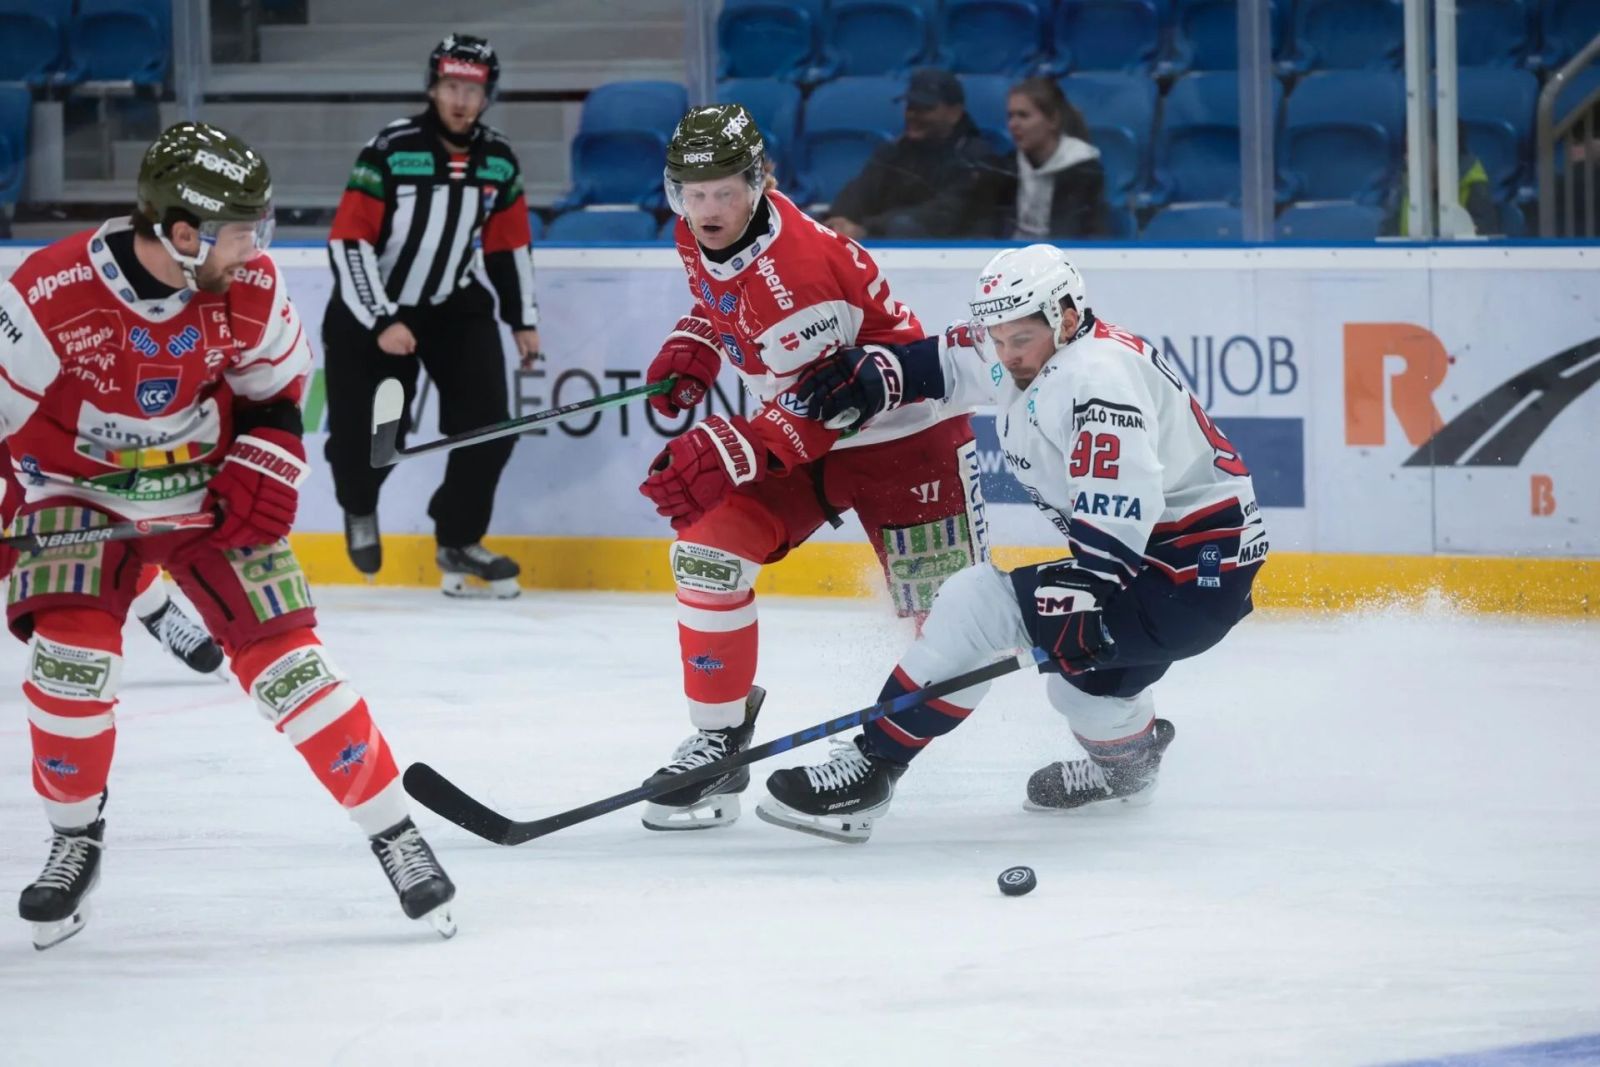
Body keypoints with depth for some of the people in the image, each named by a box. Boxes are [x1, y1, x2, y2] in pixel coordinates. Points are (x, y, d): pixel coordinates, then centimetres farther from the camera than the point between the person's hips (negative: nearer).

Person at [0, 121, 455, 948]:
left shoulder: (252, 290, -15)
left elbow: (277, 385, 4)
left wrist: (264, 473, -8)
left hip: (208, 491, 2)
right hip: (78, 489, -2)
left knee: (282, 656, -7)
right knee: (72, 653, -19)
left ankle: (393, 829, 4)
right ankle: (74, 834, 5)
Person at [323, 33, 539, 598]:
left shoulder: (498, 161, -3)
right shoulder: (390, 151, -20)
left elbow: (510, 243, 11)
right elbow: (348, 241, -21)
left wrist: (523, 319, 11)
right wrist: (382, 323, -26)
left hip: (455, 306, 4)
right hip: (371, 307, -4)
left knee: (488, 423, -10)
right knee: (362, 437, -8)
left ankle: (458, 541, 9)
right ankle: (359, 509, 28)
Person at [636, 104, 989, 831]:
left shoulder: (799, 261, -33)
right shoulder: (698, 238, -6)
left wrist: (730, 455, -40)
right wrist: (694, 347, 1)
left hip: (901, 425, -8)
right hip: (796, 431, 8)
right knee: (708, 550, -11)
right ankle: (719, 740, 1)